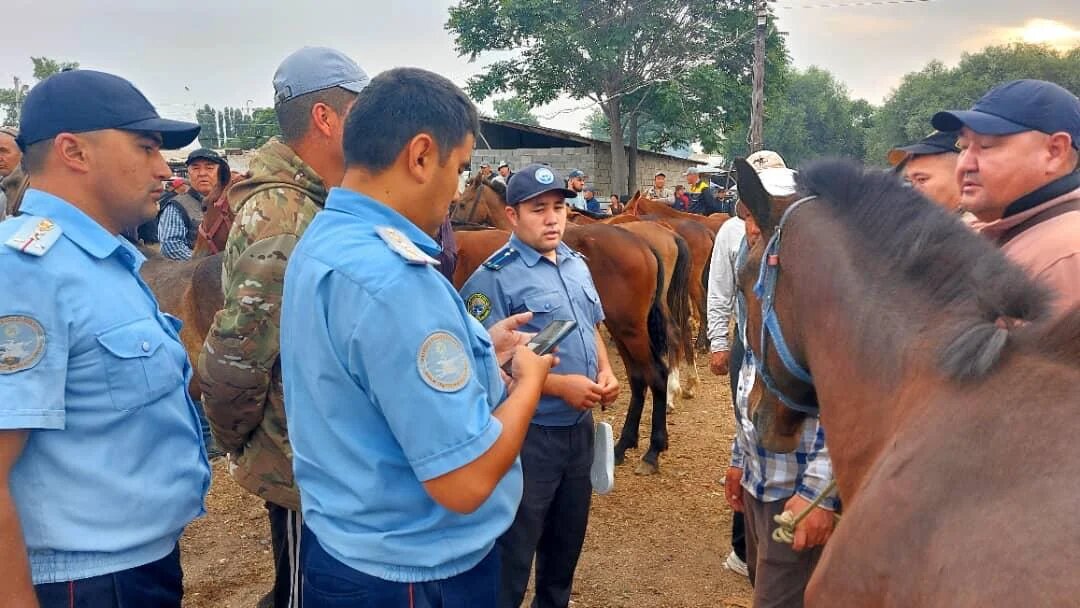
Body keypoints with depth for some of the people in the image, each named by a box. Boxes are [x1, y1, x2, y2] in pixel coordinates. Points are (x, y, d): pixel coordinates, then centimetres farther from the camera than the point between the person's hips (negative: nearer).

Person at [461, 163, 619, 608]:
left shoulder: (577, 265, 7)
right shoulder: (495, 277, -18)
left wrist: (605, 372, 0)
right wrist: (560, 385, -25)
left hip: (580, 426, 8)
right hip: (529, 434, -7)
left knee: (568, 539, 24)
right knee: (513, 553, 8)